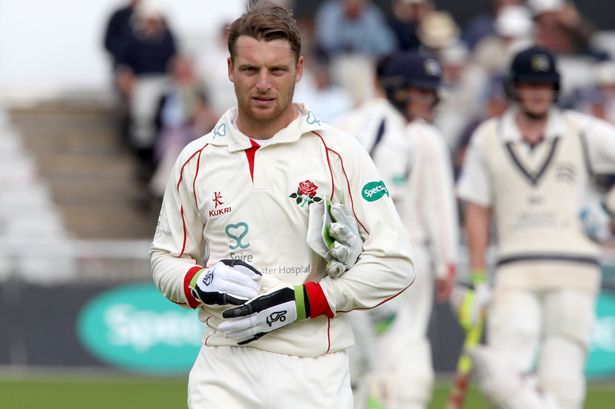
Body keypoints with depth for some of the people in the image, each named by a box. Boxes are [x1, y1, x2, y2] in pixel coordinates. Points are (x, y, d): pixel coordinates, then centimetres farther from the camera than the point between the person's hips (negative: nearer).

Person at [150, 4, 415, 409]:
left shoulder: (338, 153, -2)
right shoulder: (196, 160, 9)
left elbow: (394, 264, -4)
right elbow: (166, 259, 18)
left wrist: (298, 303, -13)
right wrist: (202, 283, -6)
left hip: (313, 375, -2)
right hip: (223, 371, 2)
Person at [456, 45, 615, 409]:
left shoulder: (582, 133, 6)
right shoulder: (488, 140, 10)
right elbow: (477, 213, 12)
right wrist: (479, 281, 7)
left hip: (574, 272, -1)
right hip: (516, 272, 1)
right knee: (503, 379, -19)